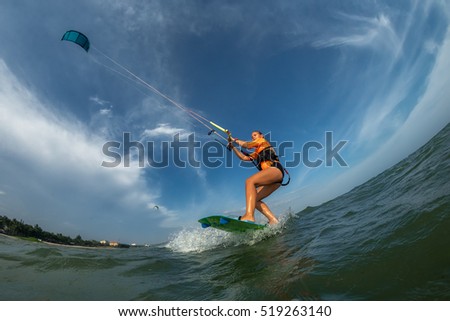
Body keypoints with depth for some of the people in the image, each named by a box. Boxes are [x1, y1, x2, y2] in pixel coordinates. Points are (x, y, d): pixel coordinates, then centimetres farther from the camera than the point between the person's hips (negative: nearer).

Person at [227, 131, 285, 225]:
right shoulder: (257, 153, 37)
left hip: (275, 169, -8)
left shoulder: (263, 141, 20)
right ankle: (273, 220, -17)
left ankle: (249, 216, -50)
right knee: (254, 199, -4)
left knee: (249, 181, -31)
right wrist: (233, 147, 28)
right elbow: (244, 157, 30)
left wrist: (235, 140, 24)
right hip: (275, 178, 8)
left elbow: (247, 145, 10)